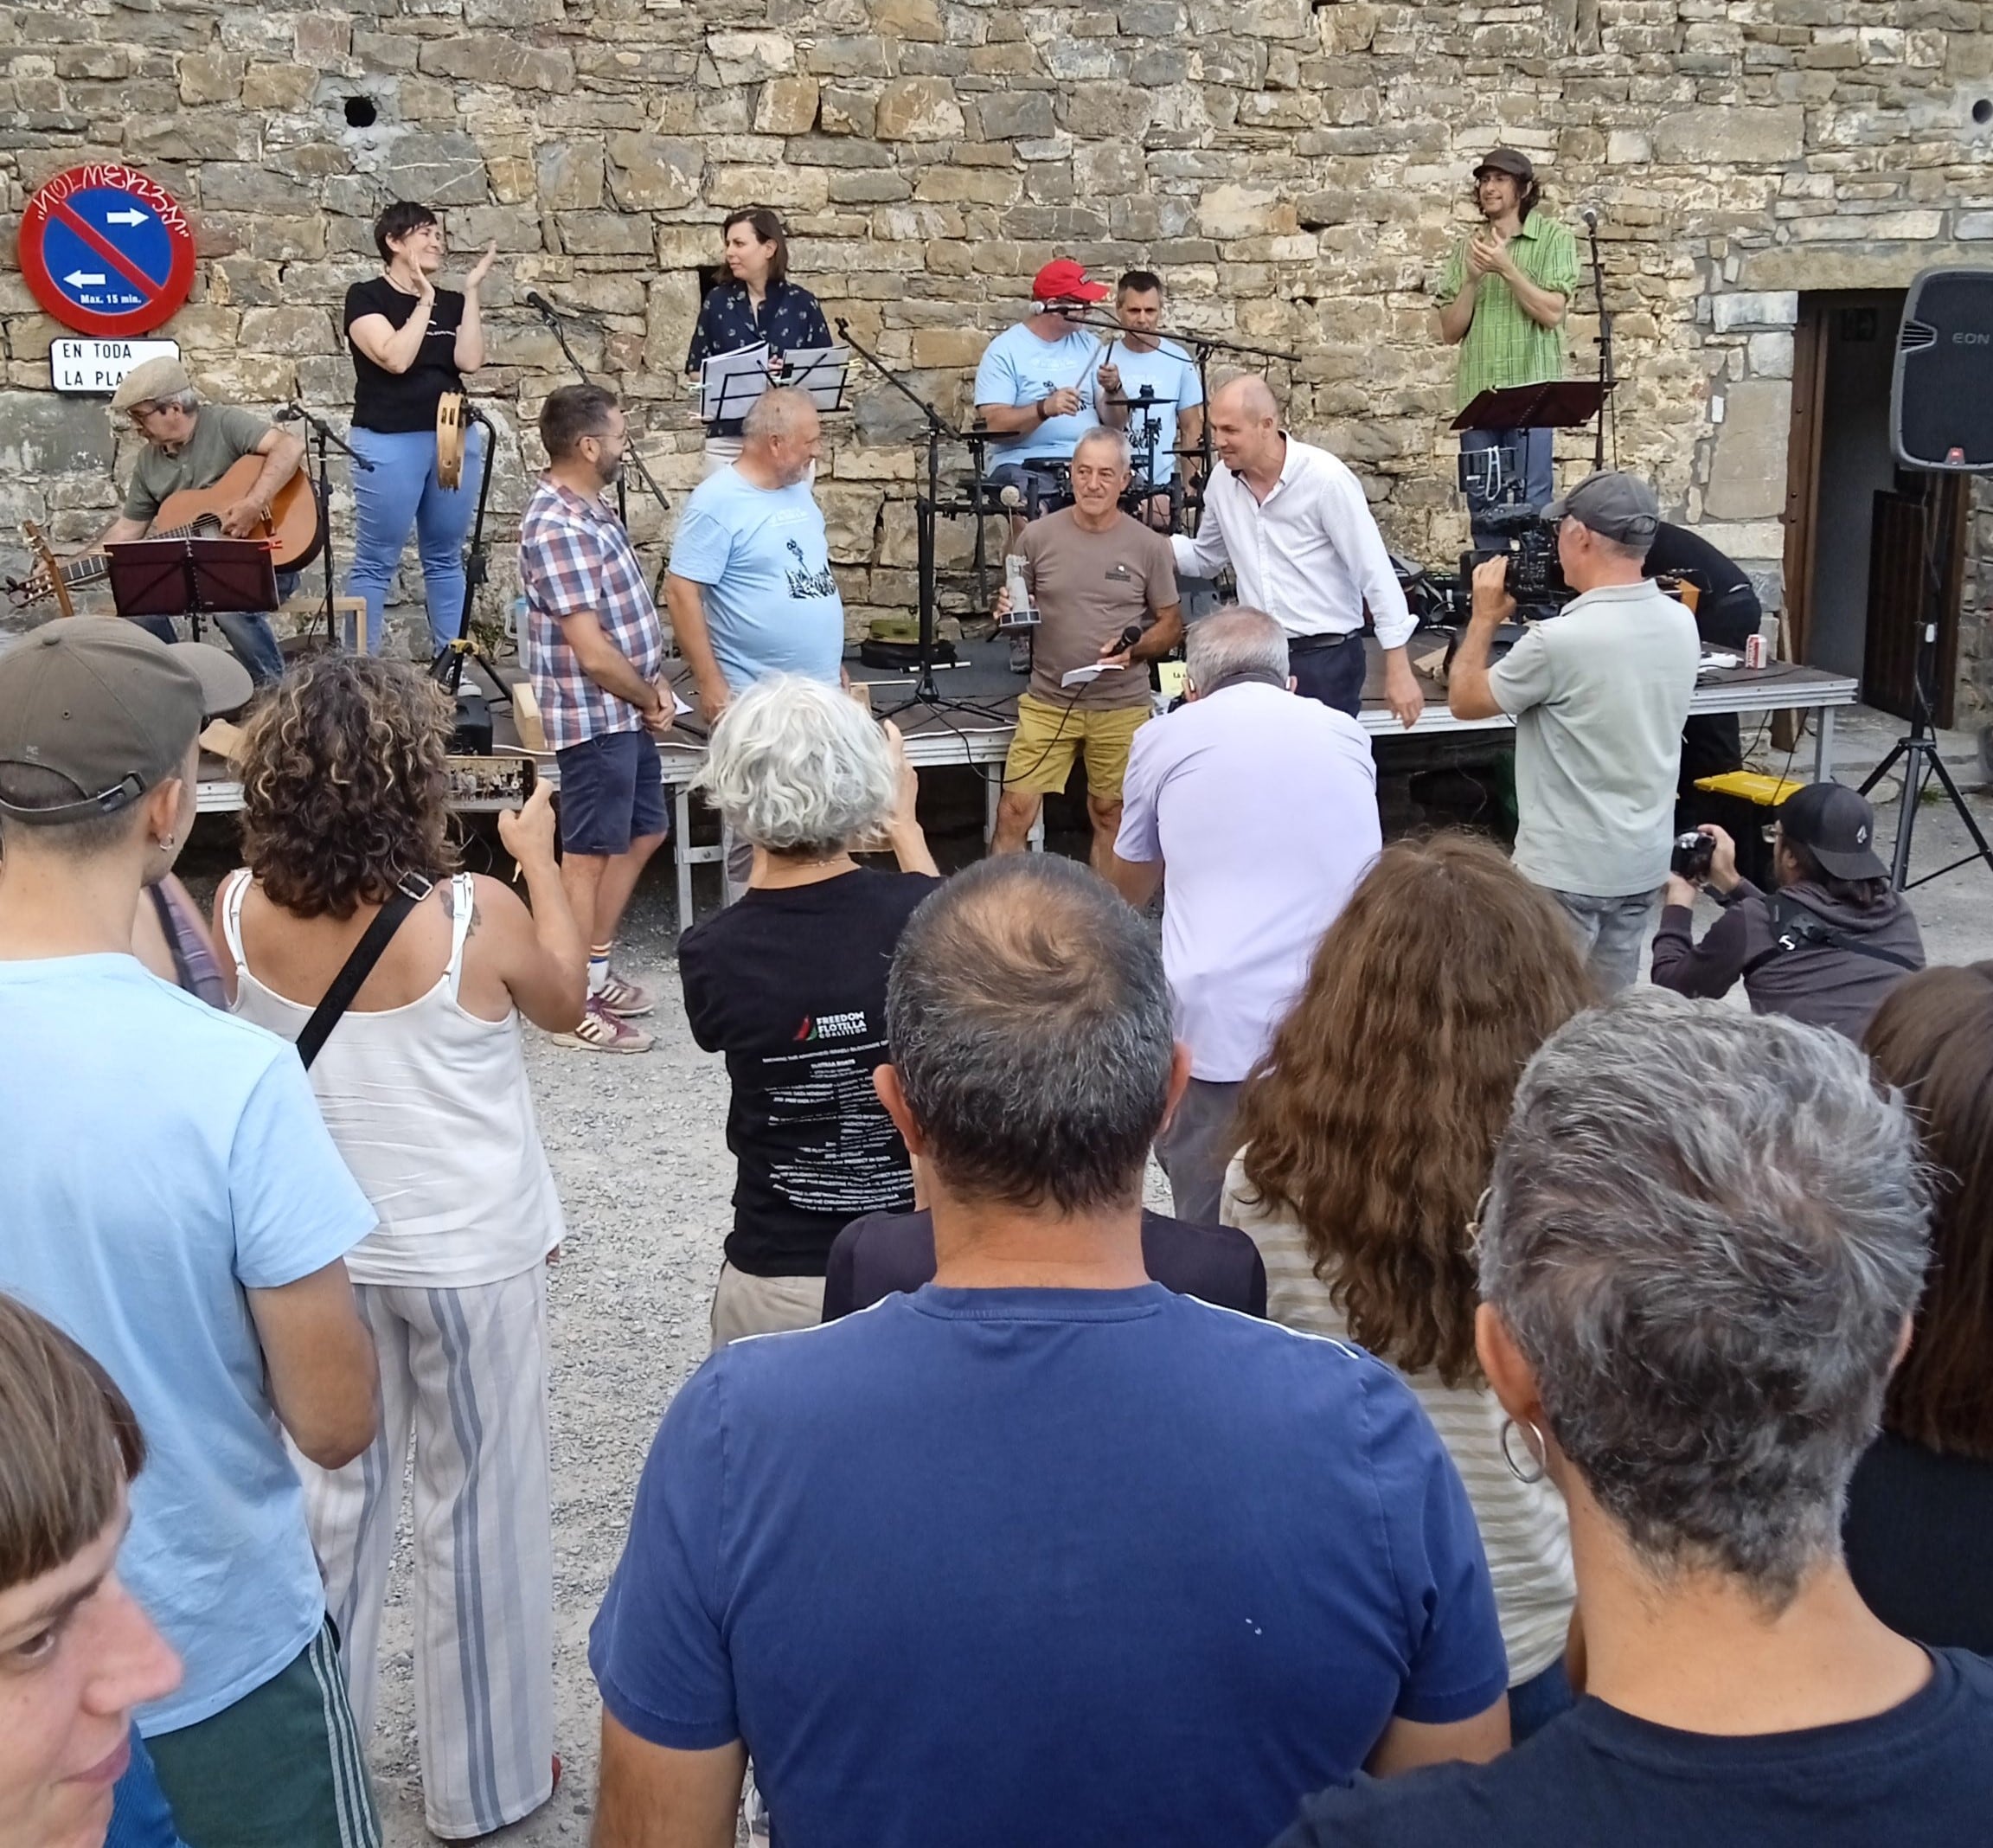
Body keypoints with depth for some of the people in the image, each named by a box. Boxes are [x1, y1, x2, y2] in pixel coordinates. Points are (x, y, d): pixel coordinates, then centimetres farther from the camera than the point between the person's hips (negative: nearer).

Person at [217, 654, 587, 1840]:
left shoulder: (243, 911, -12)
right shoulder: (475, 915, -22)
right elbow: (565, 1000, -2)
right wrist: (540, 859, 9)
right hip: (471, 1251, -3)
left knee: (333, 1492, 20)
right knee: (480, 1504, 12)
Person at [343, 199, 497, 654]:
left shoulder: (451, 304, 14)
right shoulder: (366, 297, -2)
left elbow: (469, 361, -4)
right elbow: (395, 358, -17)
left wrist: (471, 291, -3)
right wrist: (425, 301, -11)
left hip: (456, 437, 5)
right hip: (389, 441, -5)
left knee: (446, 558, 10)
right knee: (376, 562, -4)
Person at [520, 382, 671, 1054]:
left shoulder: (592, 509, 9)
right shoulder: (558, 529, -23)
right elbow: (593, 652, -25)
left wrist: (652, 687, 5)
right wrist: (648, 700, -10)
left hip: (626, 711, 10)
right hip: (595, 717, -10)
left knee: (642, 835, 19)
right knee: (589, 854, 0)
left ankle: (596, 972, 31)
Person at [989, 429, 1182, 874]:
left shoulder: (1148, 546, -2)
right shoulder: (1038, 536, 0)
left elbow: (1172, 624, 5)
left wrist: (1134, 650, -13)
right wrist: (1010, 611, -12)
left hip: (1122, 708, 0)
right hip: (1048, 702, 0)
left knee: (1110, 818, 11)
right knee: (1013, 812, -5)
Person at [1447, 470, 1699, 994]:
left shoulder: (1561, 639, -23)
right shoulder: (1682, 624, -1)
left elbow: (1464, 700, -8)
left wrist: (1485, 616, 3)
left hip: (1567, 868, -7)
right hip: (1645, 859, 7)